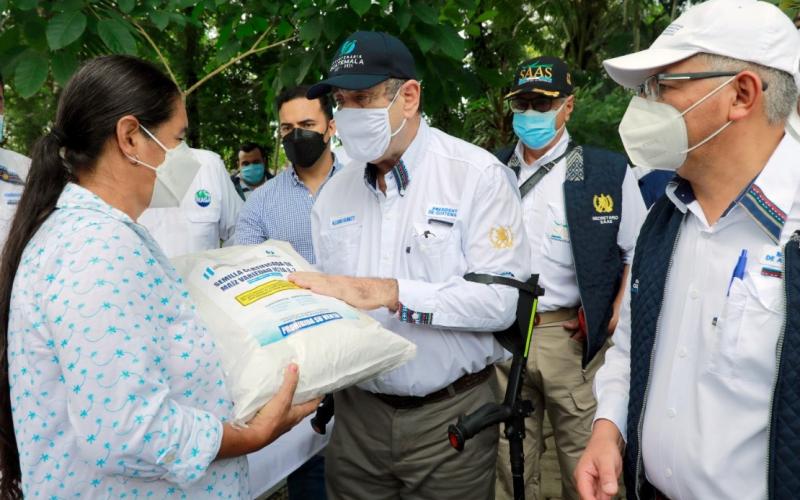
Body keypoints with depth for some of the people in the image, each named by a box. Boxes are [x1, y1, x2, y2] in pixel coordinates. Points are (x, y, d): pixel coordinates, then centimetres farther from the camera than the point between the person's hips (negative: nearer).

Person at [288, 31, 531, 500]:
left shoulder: (477, 175, -11)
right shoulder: (334, 193, 5)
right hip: (358, 412, 4)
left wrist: (388, 292, -24)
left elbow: (501, 299, -19)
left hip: (451, 413, -4)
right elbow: (328, 298, 6)